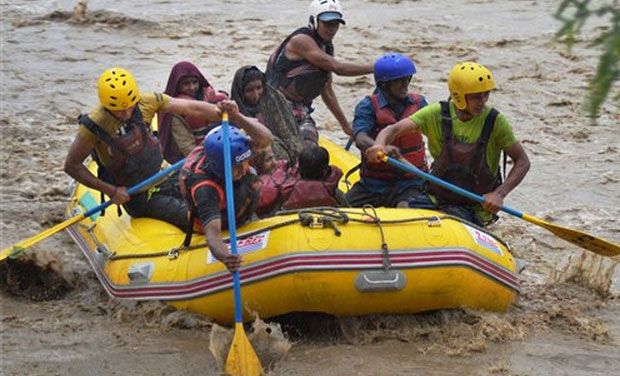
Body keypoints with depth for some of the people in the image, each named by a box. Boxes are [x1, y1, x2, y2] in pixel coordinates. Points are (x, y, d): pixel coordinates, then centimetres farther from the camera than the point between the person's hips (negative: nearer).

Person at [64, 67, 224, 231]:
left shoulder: (145, 103, -8)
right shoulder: (94, 125, -20)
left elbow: (191, 108, -6)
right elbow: (71, 166, -12)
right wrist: (111, 191, -15)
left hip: (163, 179, 6)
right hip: (139, 197, -6)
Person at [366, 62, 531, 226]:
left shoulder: (495, 121, -10)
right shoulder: (437, 113, -6)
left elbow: (523, 161, -6)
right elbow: (395, 129, -13)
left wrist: (499, 194, -21)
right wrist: (379, 144, -37)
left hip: (475, 205, -2)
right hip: (437, 196, 2)